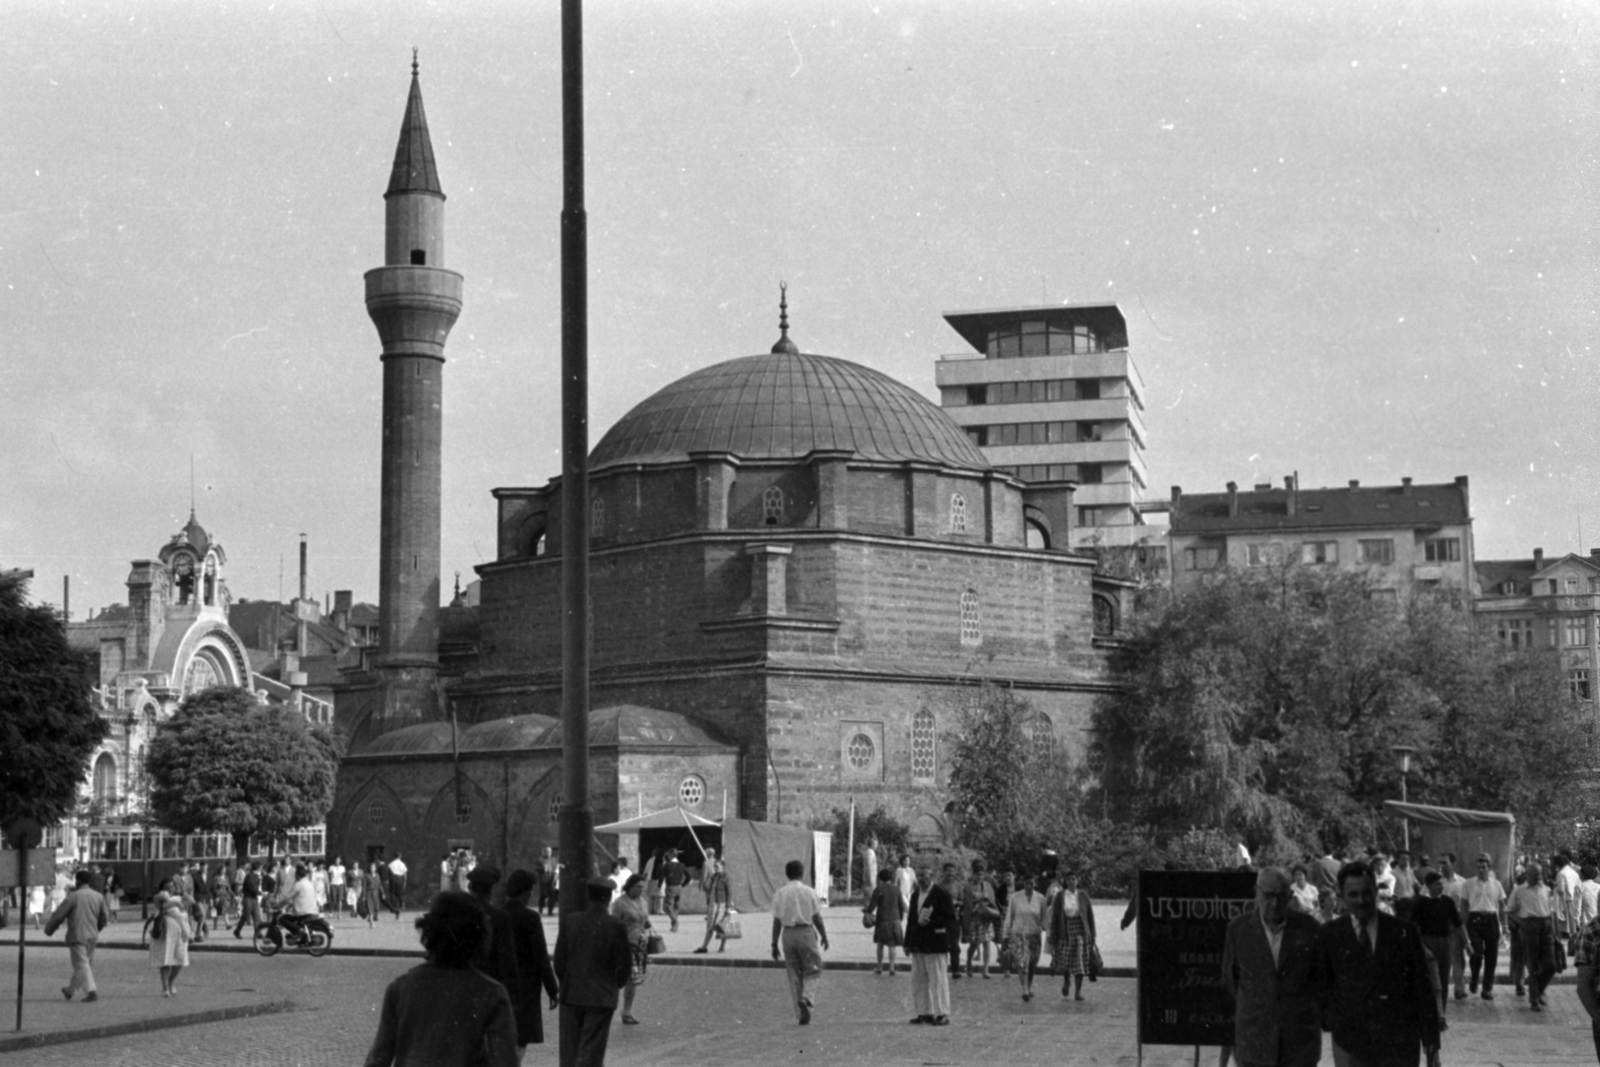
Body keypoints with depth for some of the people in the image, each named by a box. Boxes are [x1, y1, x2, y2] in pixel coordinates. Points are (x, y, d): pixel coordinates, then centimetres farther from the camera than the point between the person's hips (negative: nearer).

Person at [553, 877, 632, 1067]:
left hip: (571, 995, 3)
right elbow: (625, 966, -7)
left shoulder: (569, 921, -3)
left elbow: (559, 959, 1)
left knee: (571, 1051, 13)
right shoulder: (615, 927, -12)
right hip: (601, 998, -3)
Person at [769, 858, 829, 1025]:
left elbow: (776, 922, 1)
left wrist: (774, 944, 5)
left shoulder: (779, 894, 1)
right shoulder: (809, 892, -3)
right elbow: (817, 918, -2)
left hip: (788, 934, 2)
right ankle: (806, 999, -17)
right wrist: (824, 936, 10)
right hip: (806, 932, -2)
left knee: (794, 975, 9)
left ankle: (801, 1013, 9)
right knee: (812, 972, 9)